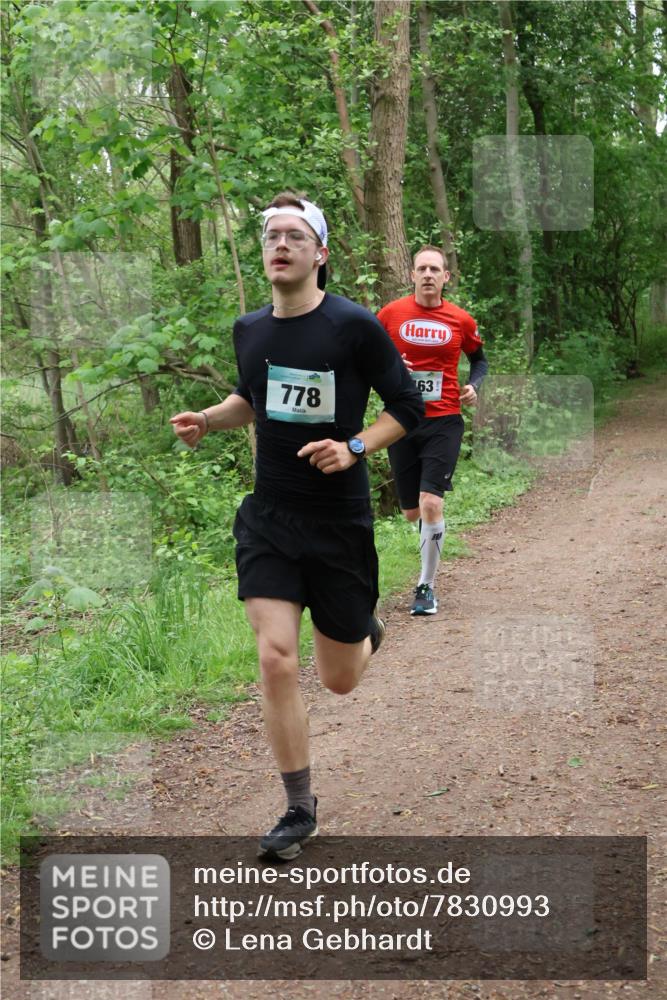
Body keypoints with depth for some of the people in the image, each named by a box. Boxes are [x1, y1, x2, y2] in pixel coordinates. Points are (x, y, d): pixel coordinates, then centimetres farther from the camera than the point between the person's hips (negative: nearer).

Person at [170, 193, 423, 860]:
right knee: (275, 659, -10)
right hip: (269, 516, 3)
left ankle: (366, 629, 47)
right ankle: (299, 810, 7)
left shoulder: (355, 325, -11)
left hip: (340, 522, -3)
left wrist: (355, 447, -19)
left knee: (339, 680, 8)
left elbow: (408, 405, -4)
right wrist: (206, 420, 4)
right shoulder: (249, 329, 3)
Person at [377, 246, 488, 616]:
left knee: (430, 503, -16)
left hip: (444, 422, -1)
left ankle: (426, 586, -2)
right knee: (412, 512, 9)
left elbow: (480, 360, 18)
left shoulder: (461, 320, 1)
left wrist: (473, 386, -1)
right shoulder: (390, 313, 0)